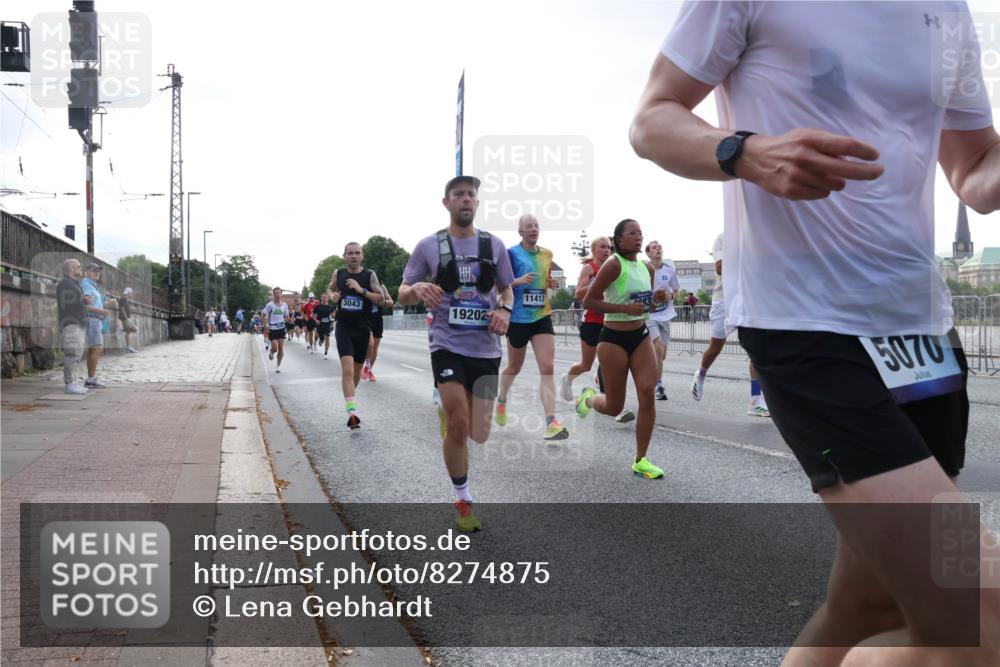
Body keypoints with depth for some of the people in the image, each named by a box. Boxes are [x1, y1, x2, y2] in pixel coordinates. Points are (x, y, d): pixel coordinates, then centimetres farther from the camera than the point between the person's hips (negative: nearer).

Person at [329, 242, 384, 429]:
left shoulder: (370, 275, -3)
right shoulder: (338, 273, 3)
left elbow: (380, 298, -7)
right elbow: (331, 288, 22)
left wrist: (362, 290, -19)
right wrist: (334, 296, 0)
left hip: (363, 328, 1)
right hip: (343, 327, -1)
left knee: (358, 368, 17)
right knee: (347, 367, -18)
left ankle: (351, 393, 47)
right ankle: (352, 413, -24)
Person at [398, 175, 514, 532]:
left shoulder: (494, 245, 7)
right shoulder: (429, 246, 1)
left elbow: (507, 289, 17)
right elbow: (402, 295, 4)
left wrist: (505, 309, -6)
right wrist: (418, 288, -19)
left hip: (486, 348, 3)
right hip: (447, 345, -3)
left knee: (480, 434, 5)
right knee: (458, 426, -13)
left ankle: (446, 411, 41)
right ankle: (463, 501, 8)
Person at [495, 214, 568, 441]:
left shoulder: (547, 254, 8)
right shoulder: (511, 254, -7)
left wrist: (552, 284, 1)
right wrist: (518, 280, -24)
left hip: (542, 317, 3)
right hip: (517, 318, -3)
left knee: (548, 368, -11)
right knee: (514, 367, 15)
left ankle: (551, 423, -16)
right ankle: (501, 400, 45)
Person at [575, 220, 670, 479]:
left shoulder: (646, 268, 8)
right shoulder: (614, 264, -13)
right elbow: (588, 301, -16)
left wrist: (656, 299, -2)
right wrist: (625, 308, -24)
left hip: (641, 336, 6)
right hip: (614, 339, -6)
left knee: (648, 394, -8)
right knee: (614, 407, 3)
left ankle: (640, 461, 4)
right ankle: (588, 398, 39)